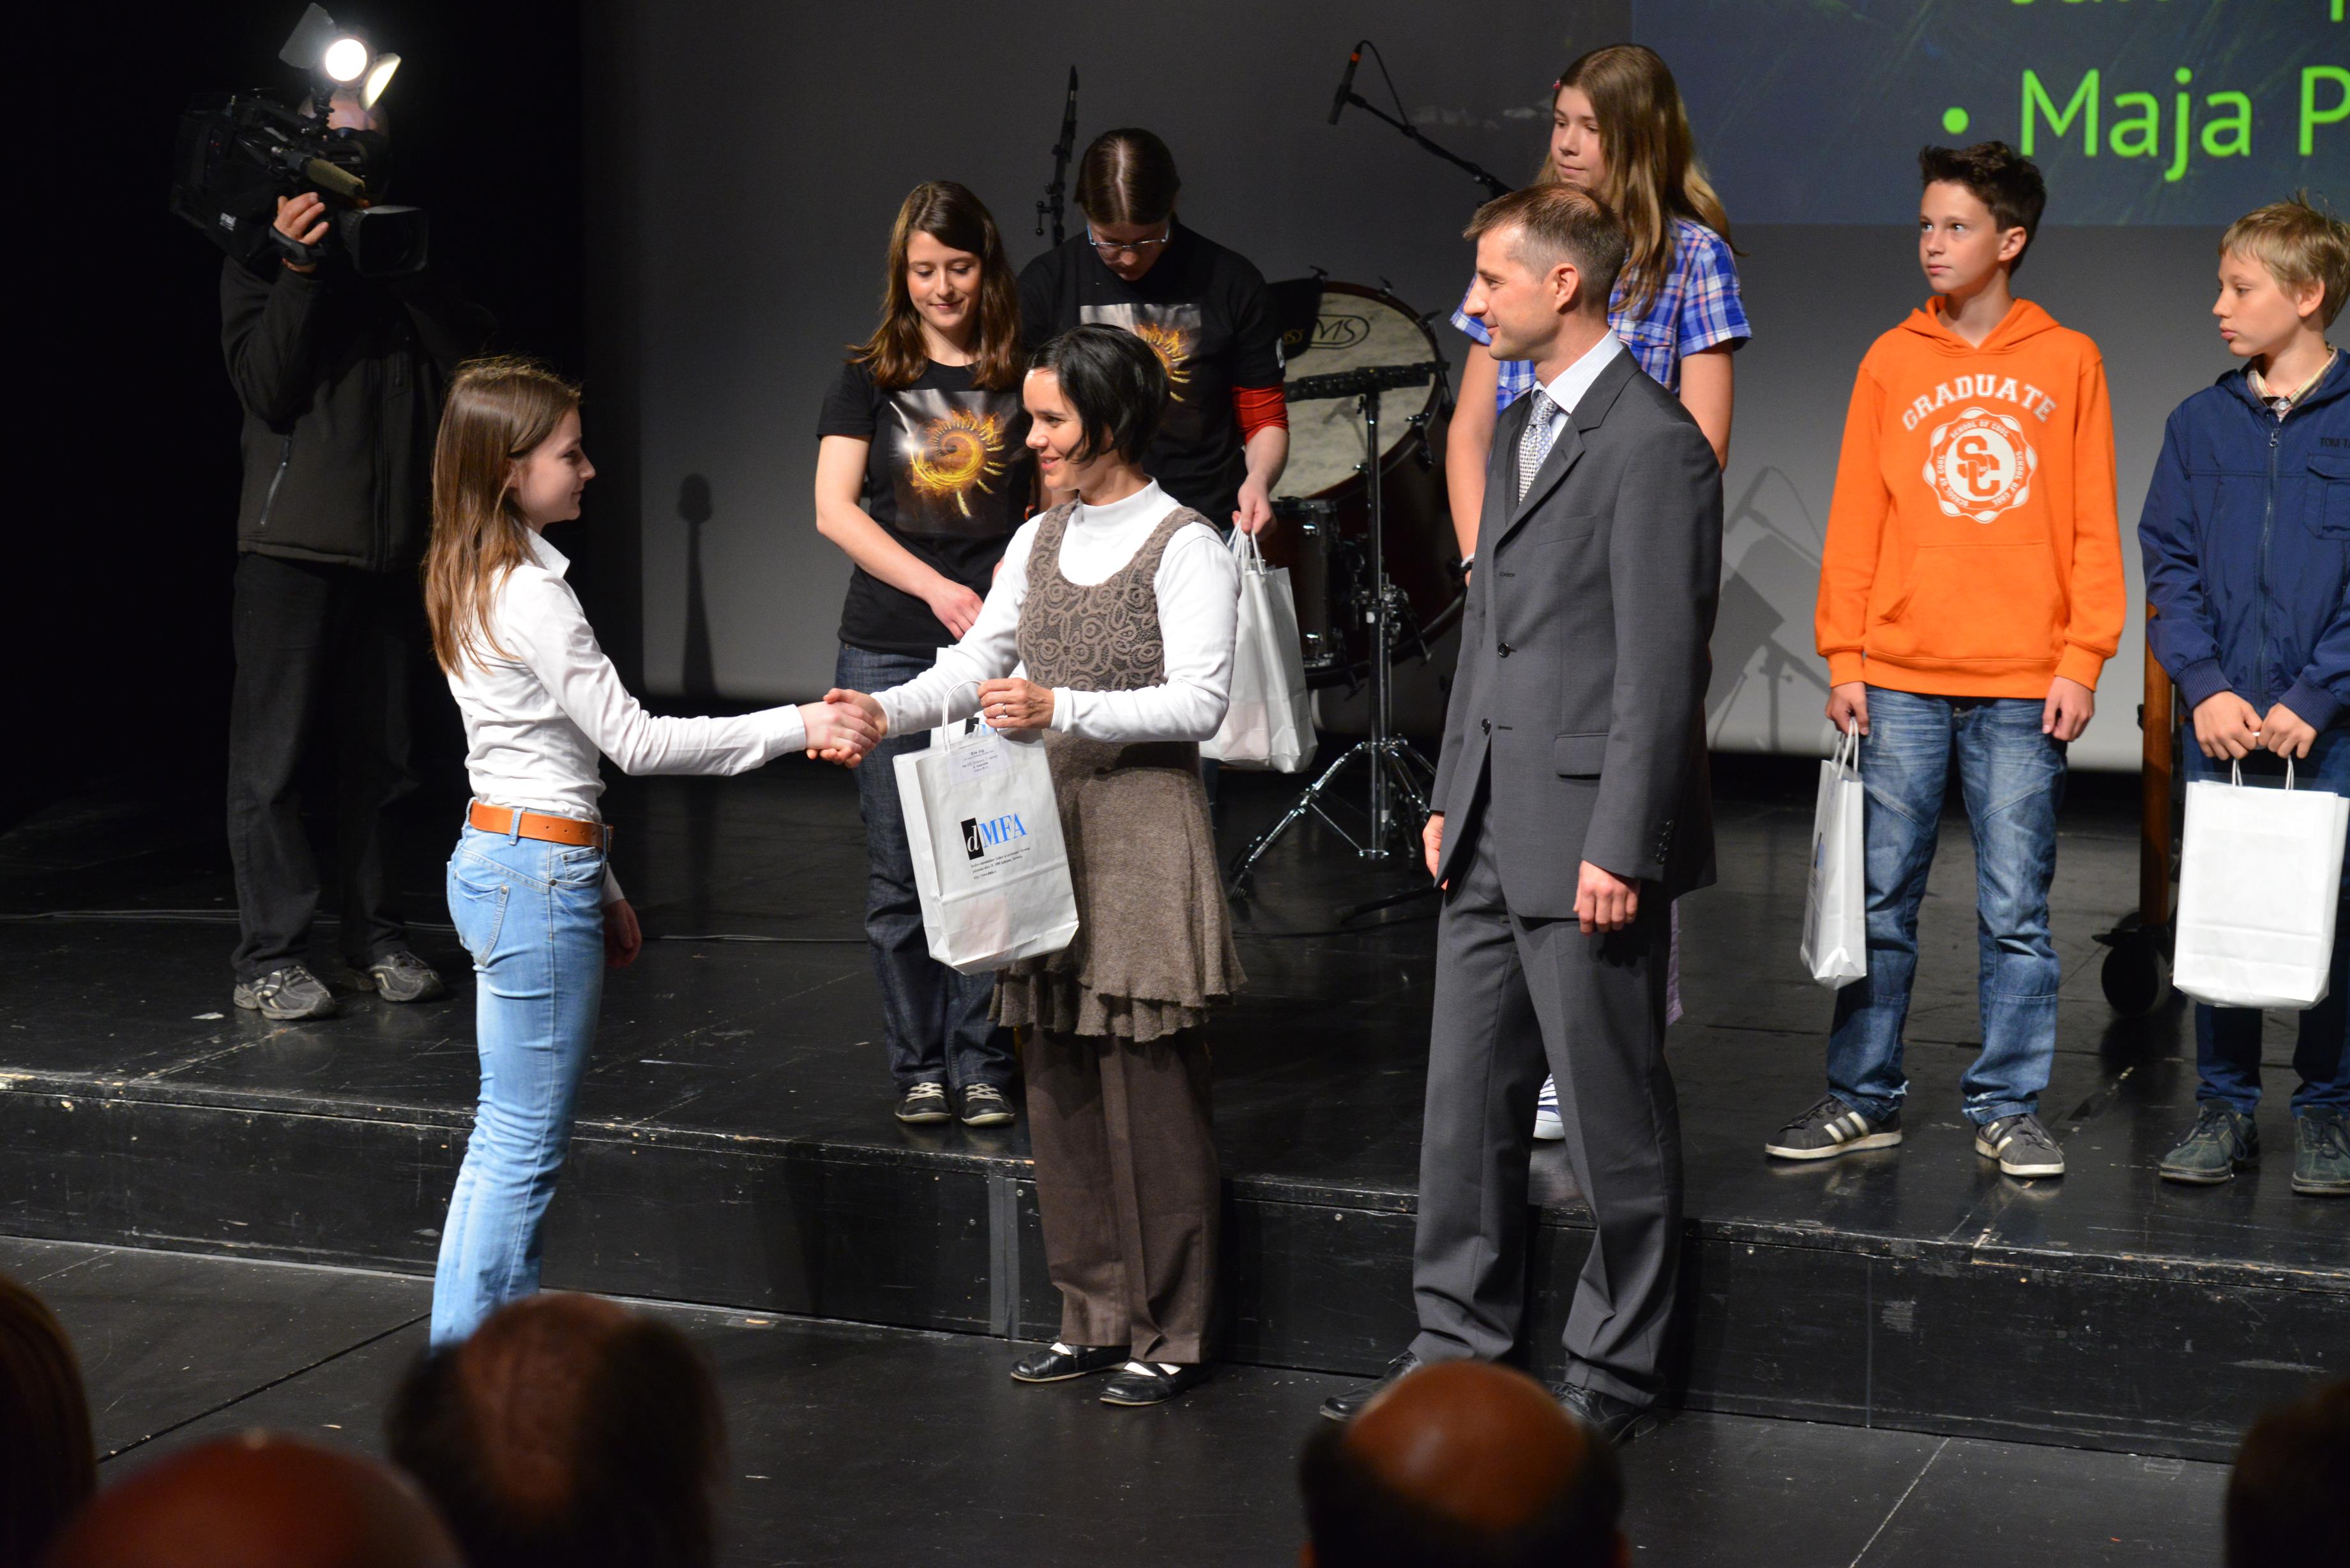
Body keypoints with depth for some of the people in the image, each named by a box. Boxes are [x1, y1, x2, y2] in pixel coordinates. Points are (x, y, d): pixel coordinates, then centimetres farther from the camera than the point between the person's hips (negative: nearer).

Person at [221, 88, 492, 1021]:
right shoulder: (261, 260, 3)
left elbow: (470, 365, 2)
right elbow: (265, 389, -8)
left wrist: (409, 269, -8)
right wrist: (298, 271, -16)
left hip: (391, 543, 5)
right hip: (293, 542, -4)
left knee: (379, 754, 9)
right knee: (274, 754, -4)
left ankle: (373, 943, 17)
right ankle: (267, 960, -2)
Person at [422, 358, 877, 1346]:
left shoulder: (475, 581, 12)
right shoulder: (530, 596, -18)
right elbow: (633, 740, -18)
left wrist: (599, 889, 21)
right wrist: (797, 727, -17)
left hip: (504, 859, 10)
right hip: (538, 875, -10)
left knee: (510, 1138, 14)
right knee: (524, 1142, -3)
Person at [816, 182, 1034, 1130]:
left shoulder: (1025, 381, 6)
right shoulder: (871, 379, 6)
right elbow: (834, 509, -4)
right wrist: (934, 587, -15)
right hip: (888, 653, 0)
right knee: (900, 874, 3)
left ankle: (983, 1063, 11)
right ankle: (918, 1065, 14)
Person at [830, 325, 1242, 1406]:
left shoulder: (1184, 547, -7)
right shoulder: (1039, 541, 15)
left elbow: (1199, 702, -14)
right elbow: (981, 660, 10)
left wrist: (1062, 709, -24)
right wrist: (888, 712, -9)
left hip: (1145, 834, -7)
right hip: (1047, 831, 7)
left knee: (1151, 1087, -5)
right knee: (1060, 1085, 9)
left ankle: (1169, 1335, 5)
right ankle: (1093, 1318, 19)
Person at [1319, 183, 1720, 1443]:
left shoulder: (1654, 446, -14)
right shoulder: (1517, 427, 15)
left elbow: (1662, 667, -17)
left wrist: (1620, 849, -19)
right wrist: (1453, 796, 17)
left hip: (1585, 836, -9)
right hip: (1491, 827, 9)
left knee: (1613, 1119, 3)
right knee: (1466, 1100, 14)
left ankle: (1613, 1373, 14)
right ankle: (1459, 1345, 24)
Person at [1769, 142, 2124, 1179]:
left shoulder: (2068, 362, 5)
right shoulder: (1892, 361, 7)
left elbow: (2094, 527, 3)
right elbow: (1855, 518, 7)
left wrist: (2082, 659, -5)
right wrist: (1843, 656, 0)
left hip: (2024, 688, -1)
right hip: (1901, 678, 1)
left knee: (2016, 912, 2)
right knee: (1880, 900, 4)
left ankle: (2008, 1108, 11)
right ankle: (1863, 1099, 13)